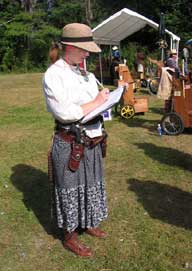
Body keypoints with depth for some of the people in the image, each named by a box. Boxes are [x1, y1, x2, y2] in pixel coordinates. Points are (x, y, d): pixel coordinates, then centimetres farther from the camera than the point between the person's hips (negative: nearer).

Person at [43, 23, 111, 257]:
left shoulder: (85, 74, 11)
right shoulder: (53, 75, -14)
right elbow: (64, 113, -22)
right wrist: (96, 102, -16)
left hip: (92, 141, 8)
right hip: (70, 145, -8)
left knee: (91, 184, 21)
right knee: (71, 189, 7)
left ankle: (88, 224, 43)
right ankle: (69, 237, 27)